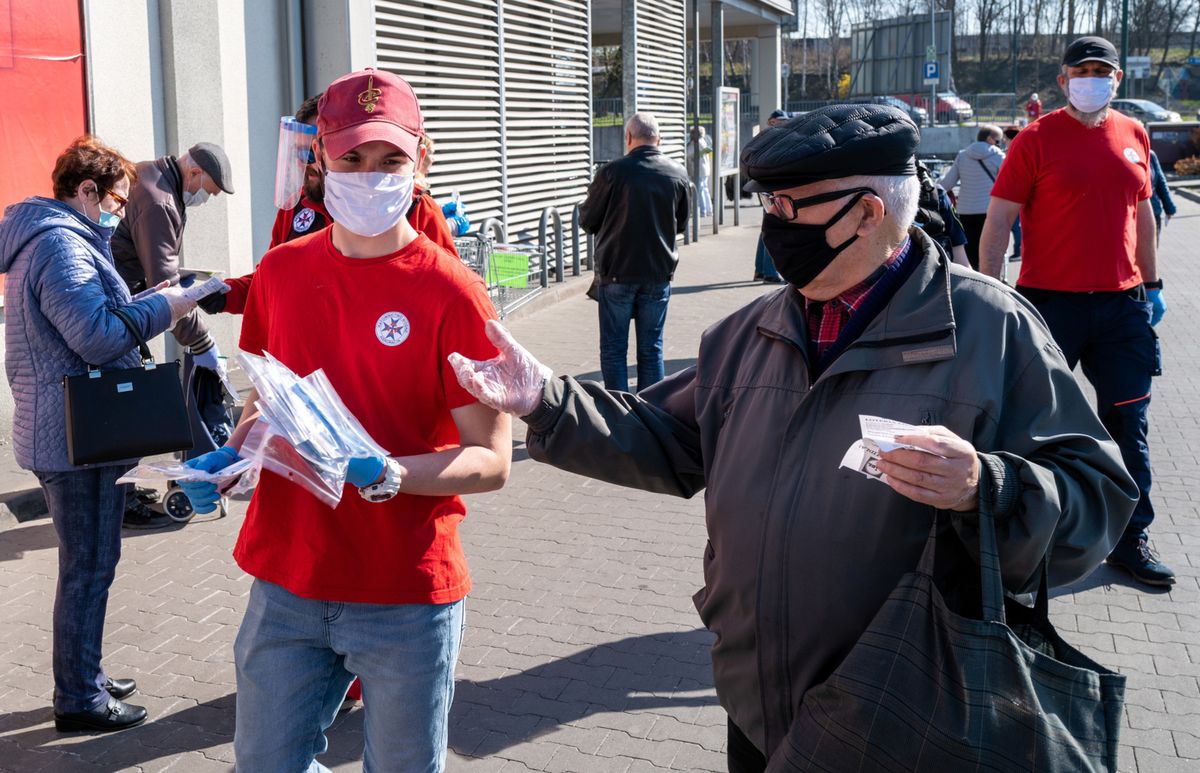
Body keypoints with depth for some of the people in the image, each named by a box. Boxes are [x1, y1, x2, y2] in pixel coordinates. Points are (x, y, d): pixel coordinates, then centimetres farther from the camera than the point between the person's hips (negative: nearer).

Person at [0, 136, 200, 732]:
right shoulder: (61, 246, -19)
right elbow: (98, 337, -25)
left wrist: (144, 307, 11)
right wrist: (162, 307, -15)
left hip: (68, 432, 11)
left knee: (88, 564, 20)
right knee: (88, 569, -1)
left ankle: (84, 677, 32)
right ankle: (80, 700, 10)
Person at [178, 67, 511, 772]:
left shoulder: (452, 292, -12)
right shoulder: (281, 271, 4)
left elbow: (492, 460, -12)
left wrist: (387, 475, -27)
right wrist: (229, 457, -1)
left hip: (407, 594, -4)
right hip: (287, 580, 4)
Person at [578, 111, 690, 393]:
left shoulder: (613, 172, -12)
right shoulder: (678, 174, 0)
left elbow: (587, 221, -2)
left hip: (617, 273, -3)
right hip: (659, 273, 3)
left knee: (614, 349, 6)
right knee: (651, 348, 11)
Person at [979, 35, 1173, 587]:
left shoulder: (1134, 136, 8)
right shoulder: (1037, 139, -6)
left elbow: (1142, 213, 18)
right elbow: (998, 221, -8)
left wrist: (1152, 283, 17)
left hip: (1122, 301, 5)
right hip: (1051, 301, -4)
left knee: (1128, 426, 10)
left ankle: (1130, 540, 22)